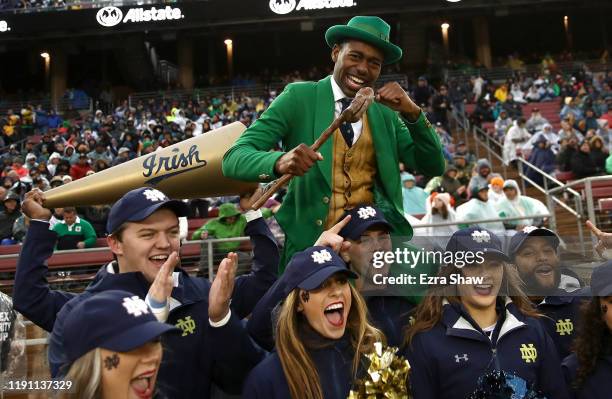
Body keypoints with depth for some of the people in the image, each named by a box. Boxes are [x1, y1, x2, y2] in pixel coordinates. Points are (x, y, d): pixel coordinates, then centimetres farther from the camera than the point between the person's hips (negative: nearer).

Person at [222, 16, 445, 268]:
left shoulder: (385, 113, 10)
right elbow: (233, 159, -10)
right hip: (310, 245, -3)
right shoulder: (299, 97, -2)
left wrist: (412, 112, -9)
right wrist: (279, 162, -32)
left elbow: (433, 167, 6)